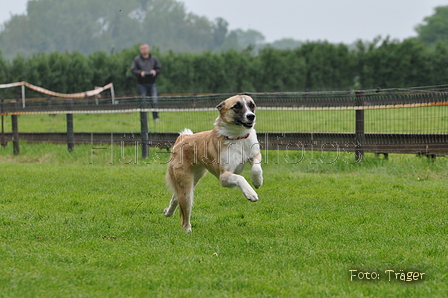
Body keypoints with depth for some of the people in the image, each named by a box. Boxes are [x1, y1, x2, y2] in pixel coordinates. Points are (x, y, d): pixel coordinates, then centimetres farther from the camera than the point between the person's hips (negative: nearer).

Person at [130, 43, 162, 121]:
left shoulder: (154, 58, 9)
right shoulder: (137, 59, 3)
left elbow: (159, 69, 12)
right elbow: (133, 70, -1)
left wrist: (155, 72, -10)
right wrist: (140, 73, -17)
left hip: (152, 83, 1)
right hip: (141, 84, -1)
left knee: (154, 100, -7)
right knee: (143, 101, -1)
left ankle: (156, 117, -1)